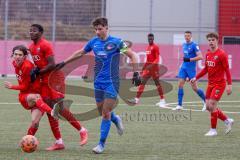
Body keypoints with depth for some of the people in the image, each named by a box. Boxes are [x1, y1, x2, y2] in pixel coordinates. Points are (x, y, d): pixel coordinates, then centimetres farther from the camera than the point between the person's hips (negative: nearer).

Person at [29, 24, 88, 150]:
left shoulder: (45, 45, -13)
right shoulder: (31, 47, 13)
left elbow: (52, 64, -17)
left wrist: (38, 72, -16)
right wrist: (34, 71, 1)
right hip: (43, 82, 9)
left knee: (59, 109, -9)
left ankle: (82, 131, 6)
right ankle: (59, 142, 7)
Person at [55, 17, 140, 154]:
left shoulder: (116, 42, -9)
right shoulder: (93, 42, 5)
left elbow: (132, 55, -6)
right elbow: (80, 53, 21)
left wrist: (136, 73, -12)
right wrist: (64, 63, 23)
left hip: (111, 82, -5)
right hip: (98, 82, 5)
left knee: (106, 113, -7)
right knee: (102, 111, 8)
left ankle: (102, 144, 2)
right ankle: (116, 119, 40)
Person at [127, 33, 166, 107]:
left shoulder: (155, 47, -8)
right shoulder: (148, 47, 16)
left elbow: (157, 59, -15)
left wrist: (152, 65, -29)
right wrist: (144, 67, 22)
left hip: (154, 67, -8)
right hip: (148, 67, 8)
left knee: (157, 83, -2)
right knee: (142, 82, 0)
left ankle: (162, 101, 6)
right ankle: (137, 99, -2)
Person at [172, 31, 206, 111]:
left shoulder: (194, 45, -11)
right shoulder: (184, 45, 11)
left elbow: (200, 57, -18)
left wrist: (189, 59, -23)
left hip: (191, 68, -7)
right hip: (183, 67, 7)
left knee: (194, 87, -3)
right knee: (180, 84, -4)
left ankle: (205, 101, 17)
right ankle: (179, 105, -1)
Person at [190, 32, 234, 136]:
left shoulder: (221, 54, -13)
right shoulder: (208, 54, 8)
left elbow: (227, 70, -14)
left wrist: (229, 85, -18)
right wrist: (196, 78, 13)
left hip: (219, 84, -8)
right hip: (210, 83, 8)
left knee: (212, 105, -13)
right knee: (208, 107, 8)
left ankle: (213, 130, -1)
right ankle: (228, 121, 25)